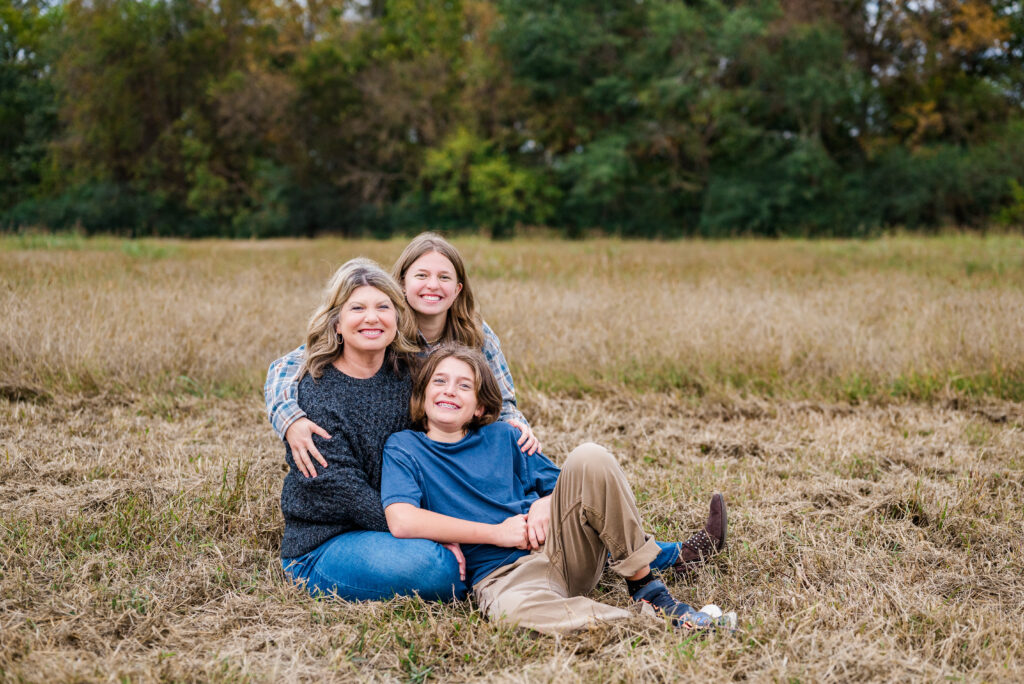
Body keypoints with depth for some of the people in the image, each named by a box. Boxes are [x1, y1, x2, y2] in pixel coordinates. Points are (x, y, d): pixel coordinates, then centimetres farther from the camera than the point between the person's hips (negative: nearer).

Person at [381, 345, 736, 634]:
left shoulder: (501, 437, 17)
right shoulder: (403, 448, 6)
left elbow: (565, 485, 20)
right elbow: (402, 521, -11)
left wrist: (546, 503, -6)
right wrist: (496, 533, -9)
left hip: (558, 547, 4)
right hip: (503, 574, -4)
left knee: (590, 458, -21)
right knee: (514, 608, -43)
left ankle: (645, 587, -15)